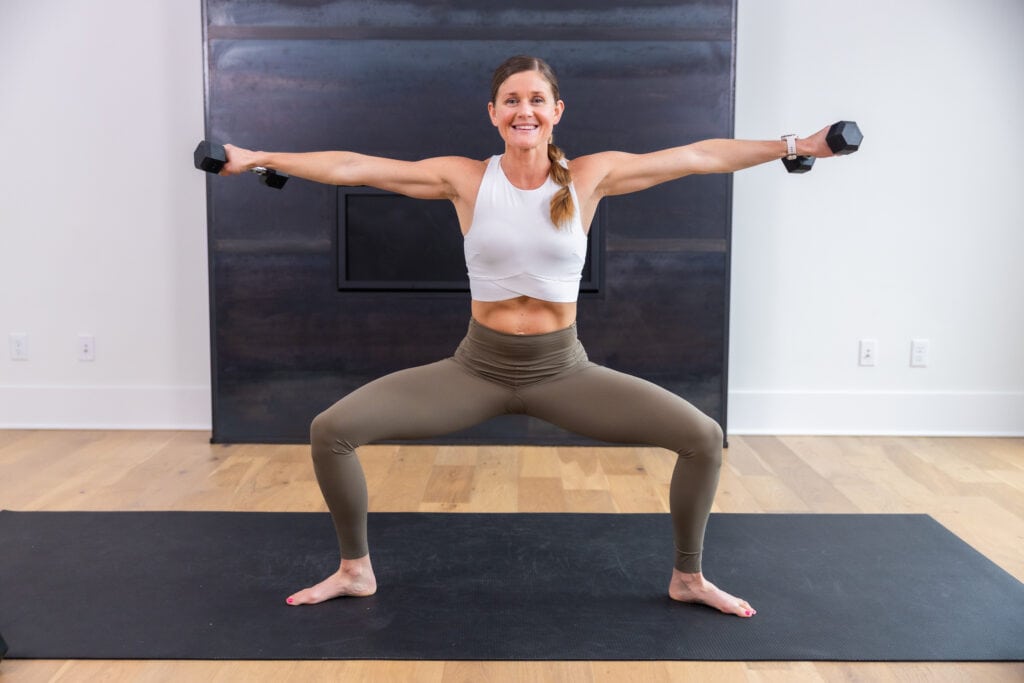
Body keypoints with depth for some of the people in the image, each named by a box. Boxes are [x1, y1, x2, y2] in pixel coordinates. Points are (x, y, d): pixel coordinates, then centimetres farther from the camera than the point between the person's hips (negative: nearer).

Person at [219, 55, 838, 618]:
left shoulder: (591, 176, -3)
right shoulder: (465, 178, -3)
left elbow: (702, 156, -2)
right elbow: (348, 167, -2)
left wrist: (798, 146, -2)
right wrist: (255, 159, -2)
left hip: (562, 369, 0)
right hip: (478, 367, 0)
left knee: (705, 437, -12)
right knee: (331, 431, -11)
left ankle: (688, 577, 16)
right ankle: (356, 570, 15)